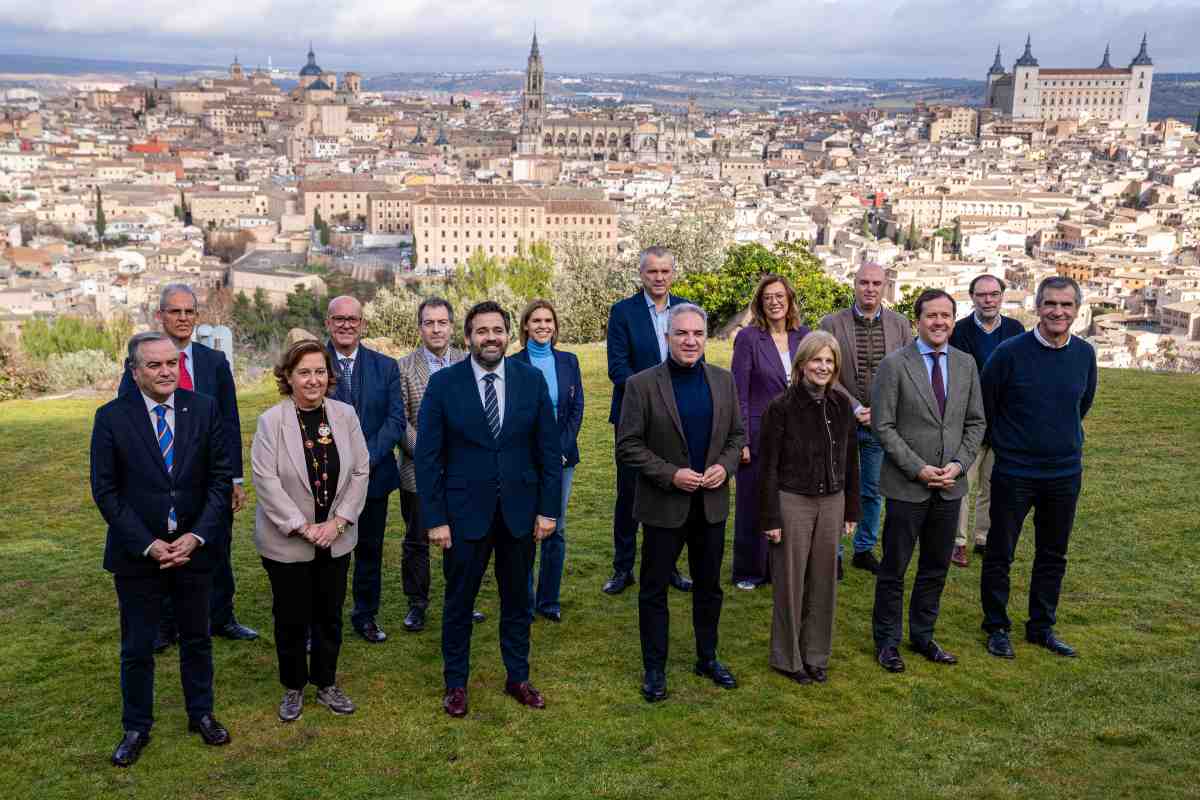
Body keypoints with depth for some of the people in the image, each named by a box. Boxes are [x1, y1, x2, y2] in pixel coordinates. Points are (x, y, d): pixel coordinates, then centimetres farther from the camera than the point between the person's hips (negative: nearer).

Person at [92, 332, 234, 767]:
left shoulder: (204, 409, -4)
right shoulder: (111, 417, -8)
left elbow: (221, 477, -3)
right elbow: (105, 490, -7)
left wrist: (198, 536, -13)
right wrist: (147, 545, -13)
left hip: (194, 547, 1)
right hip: (136, 552, -1)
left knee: (197, 638, 16)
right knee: (137, 648, 11)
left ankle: (201, 713, 35)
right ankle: (136, 728, 31)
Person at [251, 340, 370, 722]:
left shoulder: (345, 415, -3)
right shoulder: (271, 420, -12)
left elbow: (360, 471, -1)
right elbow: (266, 480, -15)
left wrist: (338, 522, -9)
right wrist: (303, 527, -17)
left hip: (336, 538, 3)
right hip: (286, 541, -3)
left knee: (330, 614, 14)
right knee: (291, 617, 9)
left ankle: (327, 684, 32)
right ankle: (293, 687, 29)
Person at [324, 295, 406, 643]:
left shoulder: (386, 366, 3)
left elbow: (395, 420, -2)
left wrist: (366, 458, -15)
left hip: (374, 474, 2)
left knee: (370, 550, 14)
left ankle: (366, 615, 30)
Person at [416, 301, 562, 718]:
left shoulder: (532, 380, -2)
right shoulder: (443, 383, -7)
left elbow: (548, 449, 1)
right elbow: (428, 456, -5)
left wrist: (549, 508, -2)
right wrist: (435, 518, -9)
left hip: (520, 510, 2)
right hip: (465, 511, -2)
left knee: (517, 599, 15)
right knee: (459, 601, 11)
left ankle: (518, 678, 33)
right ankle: (455, 683, 29)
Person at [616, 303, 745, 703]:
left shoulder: (724, 381, 2)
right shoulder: (642, 385, -11)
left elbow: (737, 435, 9)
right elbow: (627, 445, -11)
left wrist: (725, 466, -10)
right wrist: (671, 474, -19)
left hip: (711, 503, 4)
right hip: (663, 505, -4)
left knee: (709, 587, 17)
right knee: (654, 590, 7)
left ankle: (707, 658, 36)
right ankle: (654, 669, 23)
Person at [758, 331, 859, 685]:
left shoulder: (841, 405, 3)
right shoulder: (781, 407, -11)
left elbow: (850, 459, 10)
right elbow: (768, 466, -9)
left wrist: (851, 509, 10)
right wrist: (770, 518, -10)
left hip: (831, 502, 4)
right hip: (792, 501, -4)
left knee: (824, 580, 11)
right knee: (790, 581, 6)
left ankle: (816, 654, 27)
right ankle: (787, 657, 22)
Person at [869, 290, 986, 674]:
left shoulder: (966, 364, 6)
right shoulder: (894, 365, -9)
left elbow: (976, 422, 9)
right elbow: (883, 426, -10)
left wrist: (959, 464, -6)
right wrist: (918, 469, -15)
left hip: (950, 485, 5)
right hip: (906, 486, -4)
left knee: (936, 568, 15)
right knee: (894, 569, 6)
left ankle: (923, 635, 31)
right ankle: (887, 641, 21)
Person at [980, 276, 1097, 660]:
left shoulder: (1084, 354, -1)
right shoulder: (1011, 352, -14)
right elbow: (984, 403, -1)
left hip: (1065, 472, 4)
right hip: (1014, 471, -4)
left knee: (1053, 556, 14)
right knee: (1000, 553, 6)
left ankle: (1042, 627, 30)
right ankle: (997, 627, 23)